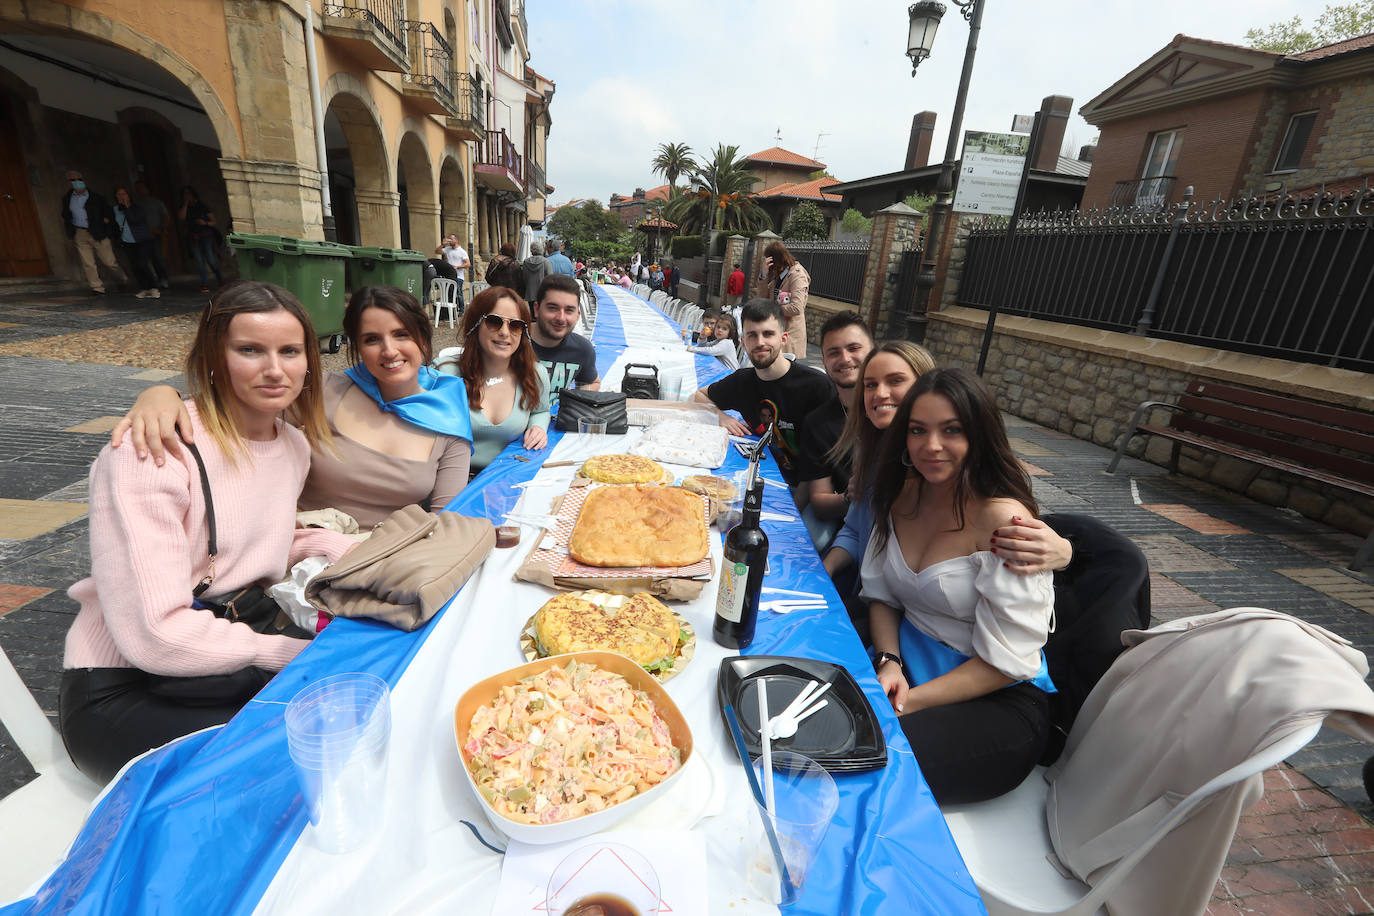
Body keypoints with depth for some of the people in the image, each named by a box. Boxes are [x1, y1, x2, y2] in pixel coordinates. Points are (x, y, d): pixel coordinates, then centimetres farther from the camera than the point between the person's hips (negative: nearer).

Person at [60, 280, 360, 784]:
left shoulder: (295, 445, 1)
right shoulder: (151, 452, -22)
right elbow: (154, 634, -26)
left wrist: (320, 543, -6)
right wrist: (293, 652, -19)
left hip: (233, 660, 7)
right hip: (121, 692, -6)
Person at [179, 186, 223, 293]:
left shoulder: (203, 207, 7)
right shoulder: (184, 208, 13)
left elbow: (213, 222, 6)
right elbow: (181, 217, -8)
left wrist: (205, 223, -14)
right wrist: (185, 203, -5)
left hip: (207, 236, -2)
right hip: (194, 239, 3)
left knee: (210, 259, -15)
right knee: (199, 261, -5)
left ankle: (219, 278, 9)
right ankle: (205, 284, -5)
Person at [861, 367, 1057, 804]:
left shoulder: (1005, 520, -21)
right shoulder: (904, 494, -1)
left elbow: (1004, 662, -18)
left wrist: (907, 703, -17)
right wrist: (890, 662, -10)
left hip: (997, 701, -5)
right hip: (907, 664, 6)